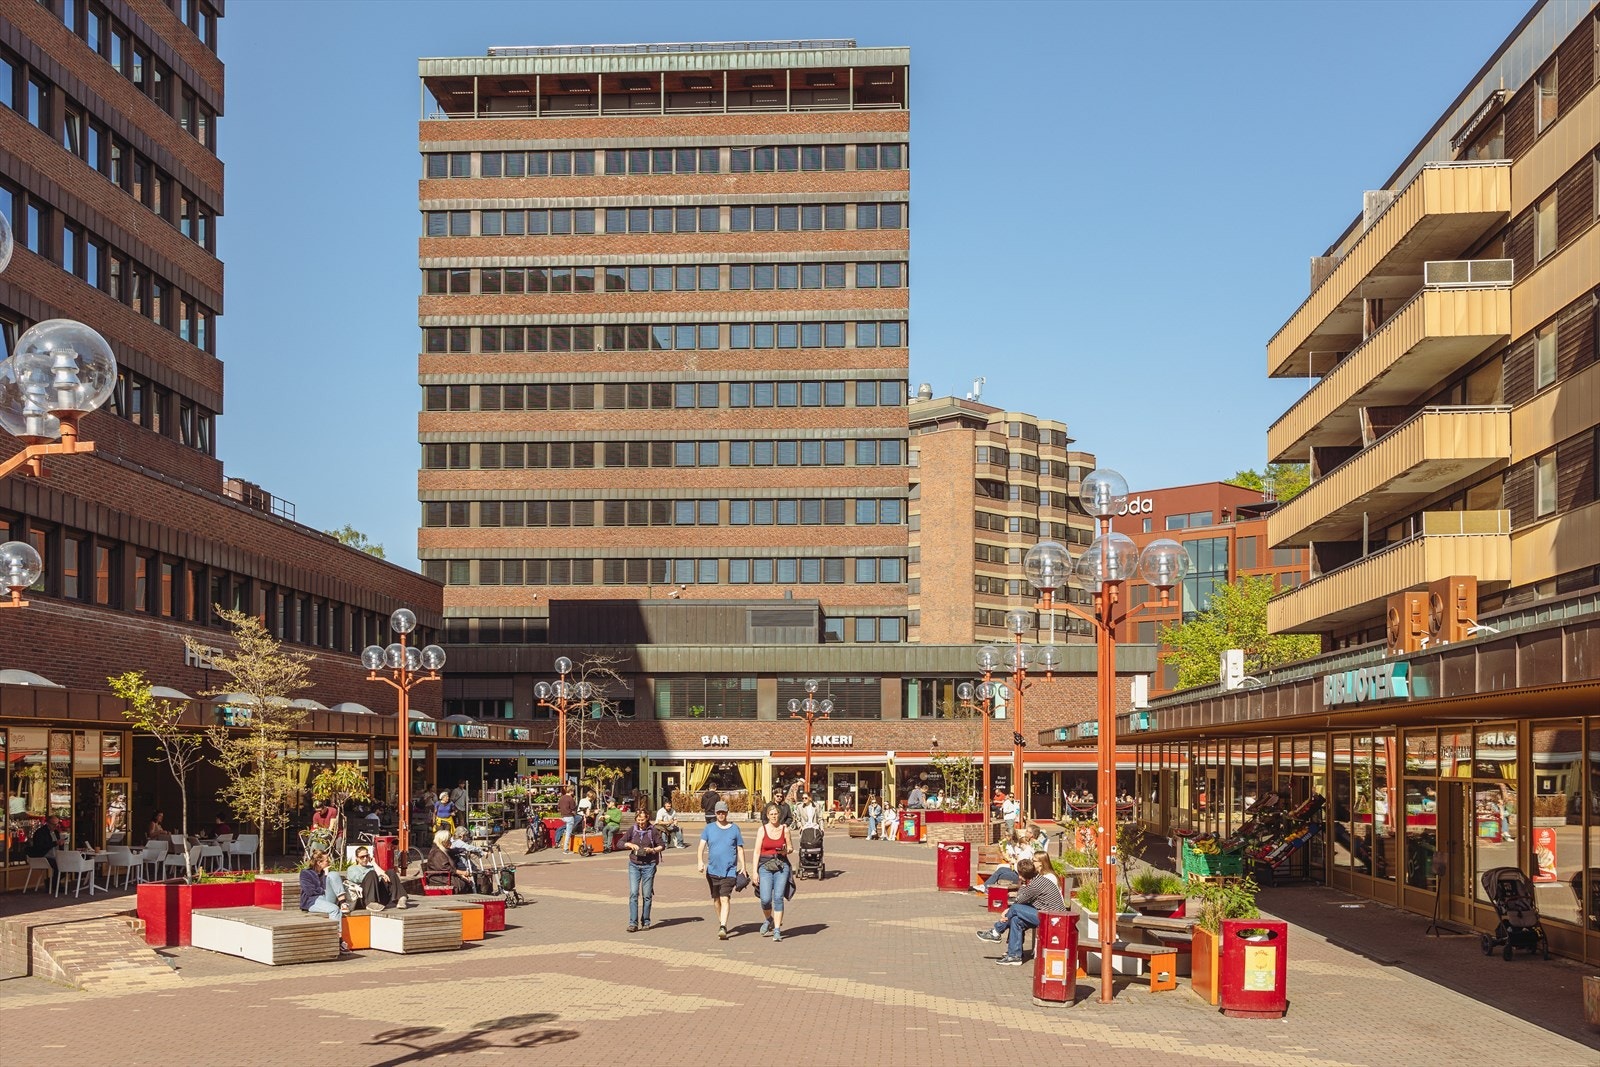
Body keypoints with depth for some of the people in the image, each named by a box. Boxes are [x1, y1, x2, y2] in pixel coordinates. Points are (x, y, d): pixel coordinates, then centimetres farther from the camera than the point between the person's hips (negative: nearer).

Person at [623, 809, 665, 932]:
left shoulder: (653, 830, -2)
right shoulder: (632, 830, 3)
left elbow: (662, 845, 1)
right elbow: (621, 842, 9)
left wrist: (652, 850, -16)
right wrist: (630, 845, -10)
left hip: (649, 865, -1)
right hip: (634, 864, 1)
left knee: (647, 894, 4)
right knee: (633, 893, -8)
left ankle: (645, 922, 16)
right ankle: (633, 923, -7)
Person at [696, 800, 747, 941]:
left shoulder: (734, 829, 4)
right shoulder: (709, 829, 5)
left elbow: (740, 849, 8)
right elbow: (701, 846, -3)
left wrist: (743, 866, 2)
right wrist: (700, 861, -20)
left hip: (729, 870, -3)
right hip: (712, 870, 3)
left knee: (725, 899, -15)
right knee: (716, 899, 15)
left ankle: (723, 928, -21)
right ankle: (720, 922, 34)